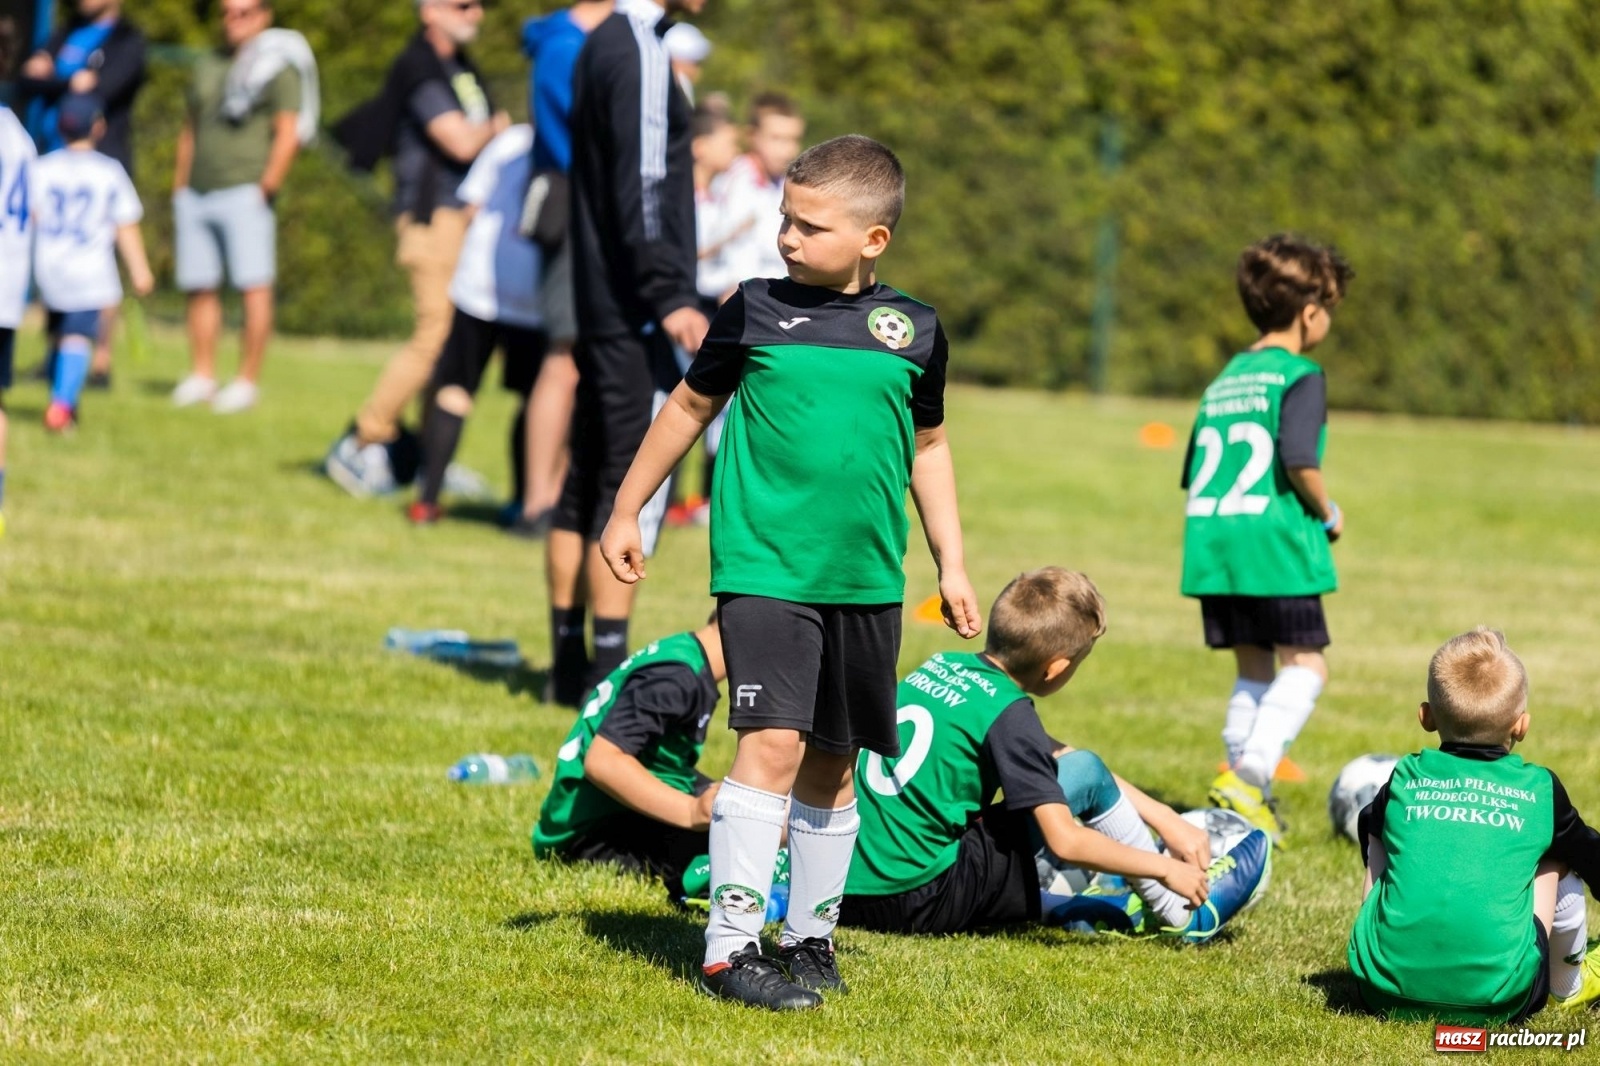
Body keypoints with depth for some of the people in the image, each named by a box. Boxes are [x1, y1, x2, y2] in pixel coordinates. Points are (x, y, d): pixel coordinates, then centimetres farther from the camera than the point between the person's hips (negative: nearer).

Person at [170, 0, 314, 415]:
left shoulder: (277, 67, -1)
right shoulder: (207, 66, 20)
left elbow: (289, 132, -9)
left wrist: (268, 185, -18)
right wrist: (179, 190, 20)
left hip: (244, 192, -6)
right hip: (196, 194, 6)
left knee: (254, 286, -10)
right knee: (200, 288, 5)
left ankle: (248, 381, -8)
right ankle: (201, 376, 12)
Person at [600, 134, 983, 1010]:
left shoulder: (914, 330, 5)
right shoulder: (756, 311, -1)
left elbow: (927, 447, 18)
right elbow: (691, 406, 10)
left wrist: (951, 564, 16)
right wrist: (626, 511, 13)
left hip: (865, 580, 3)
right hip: (763, 568, -3)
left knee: (833, 764, 10)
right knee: (773, 742, -16)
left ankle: (809, 937, 24)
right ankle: (729, 946, -13)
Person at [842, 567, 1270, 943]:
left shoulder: (944, 666, 11)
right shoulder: (1007, 715, -13)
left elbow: (1051, 757, 19)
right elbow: (1065, 842, -16)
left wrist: (1163, 818, 19)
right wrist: (1165, 868, -3)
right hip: (918, 904, -8)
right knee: (1086, 774, -1)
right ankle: (1181, 914, 9)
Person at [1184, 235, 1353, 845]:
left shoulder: (1223, 382, 19)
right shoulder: (1300, 377, -5)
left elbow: (1193, 474, 20)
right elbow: (1299, 459, -18)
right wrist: (1328, 514, -3)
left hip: (1210, 542, 7)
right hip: (1275, 543, -7)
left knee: (1252, 669, 14)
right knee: (1305, 664, -1)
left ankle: (1246, 791, 10)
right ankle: (1248, 774, -17)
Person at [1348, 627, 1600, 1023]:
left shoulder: (1405, 779, 11)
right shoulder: (1540, 790, 8)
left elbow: (1369, 829, 35)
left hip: (1386, 992, 2)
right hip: (1496, 1001, -2)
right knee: (1556, 856, 22)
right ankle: (1568, 985, 41)